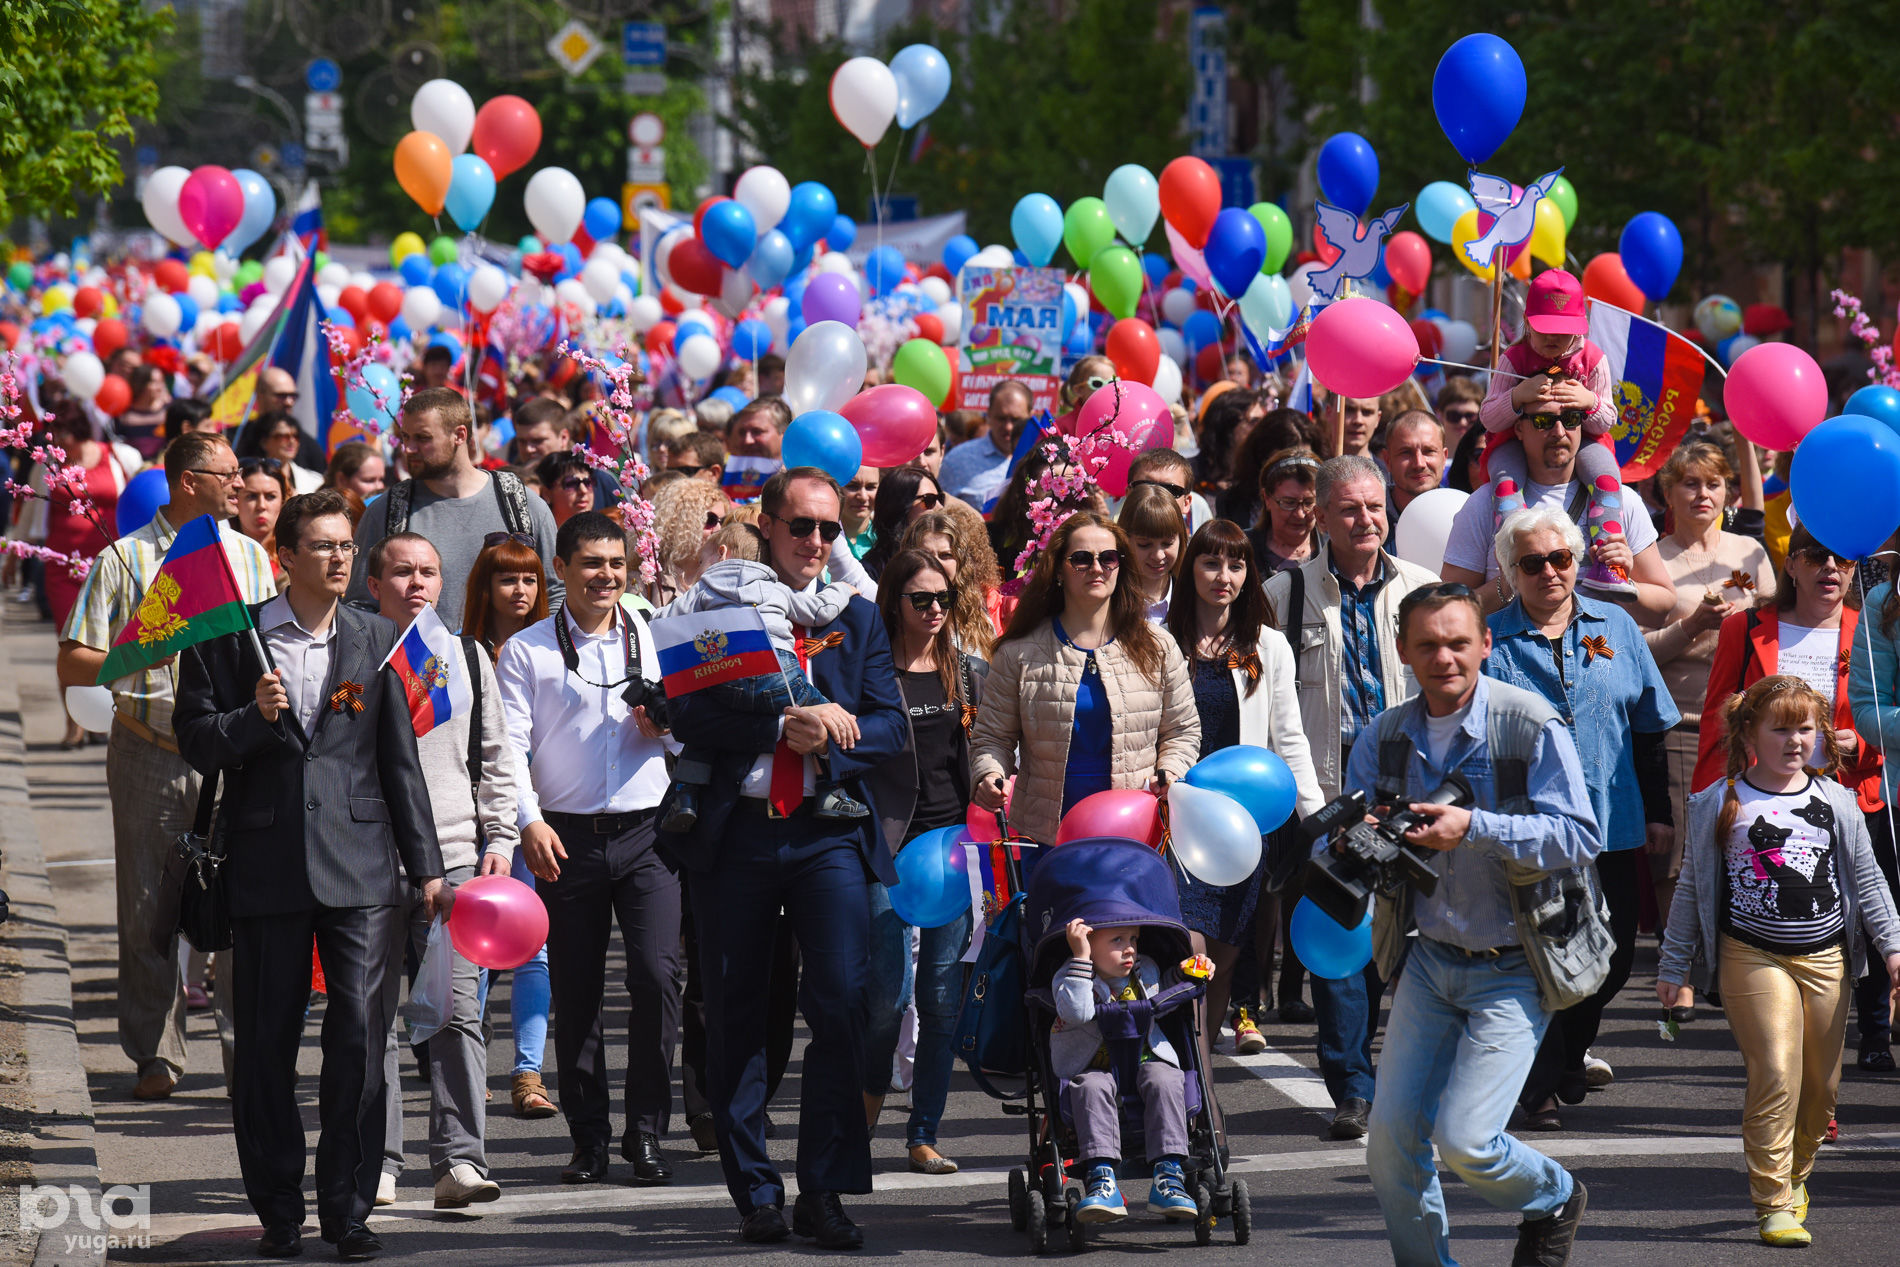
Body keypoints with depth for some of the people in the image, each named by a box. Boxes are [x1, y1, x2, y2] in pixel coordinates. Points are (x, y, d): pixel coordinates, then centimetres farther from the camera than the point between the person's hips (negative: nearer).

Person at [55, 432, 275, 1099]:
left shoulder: (250, 557, 12)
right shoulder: (123, 560, 1)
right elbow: (72, 664, -1)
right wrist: (146, 656, -13)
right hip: (149, 755, -2)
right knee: (148, 910, 2)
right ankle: (157, 1056, 10)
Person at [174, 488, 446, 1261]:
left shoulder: (377, 640, 10)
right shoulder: (231, 638, 4)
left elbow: (401, 762, 11)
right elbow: (197, 743, 4)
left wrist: (425, 869, 9)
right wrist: (255, 718, -15)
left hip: (360, 864, 1)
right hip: (268, 865, -1)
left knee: (360, 1036, -5)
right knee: (266, 1044, 4)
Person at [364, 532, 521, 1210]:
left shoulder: (466, 655, 13)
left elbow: (495, 757, 18)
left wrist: (500, 838, 9)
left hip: (452, 856, 1)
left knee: (457, 1008, -9)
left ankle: (460, 1160, -11)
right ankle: (378, 1161, 11)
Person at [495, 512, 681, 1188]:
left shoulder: (654, 639, 11)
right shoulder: (526, 650, 4)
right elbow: (508, 746, -1)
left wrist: (665, 726, -4)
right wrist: (529, 821, -14)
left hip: (646, 829, 1)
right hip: (567, 835, -1)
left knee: (657, 976, -11)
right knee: (575, 992, 3)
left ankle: (646, 1132, -3)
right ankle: (589, 1137, 13)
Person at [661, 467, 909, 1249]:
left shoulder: (857, 619, 13)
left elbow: (891, 724, 7)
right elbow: (687, 715, -7)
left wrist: (829, 738, -11)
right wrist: (782, 727, -18)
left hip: (830, 834, 1)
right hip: (734, 833, -1)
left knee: (842, 1005, -11)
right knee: (736, 1020, 4)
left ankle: (825, 1192, -5)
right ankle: (754, 1192, 14)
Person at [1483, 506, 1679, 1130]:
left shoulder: (1616, 627, 8)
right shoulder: (1492, 640, -2)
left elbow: (1649, 727, 13)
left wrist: (1658, 811, 11)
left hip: (1614, 825, 4)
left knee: (1613, 959, 10)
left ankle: (1570, 1051, 34)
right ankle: (1539, 1085, 9)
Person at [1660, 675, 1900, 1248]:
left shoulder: (1835, 802, 6)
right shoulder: (1719, 806, 0)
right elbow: (1691, 889, 7)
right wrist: (1673, 968, 8)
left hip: (1825, 956, 3)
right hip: (1752, 957, -3)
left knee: (1820, 1081, 7)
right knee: (1775, 1075, -13)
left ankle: (1795, 1175, 30)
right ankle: (1773, 1202, -8)